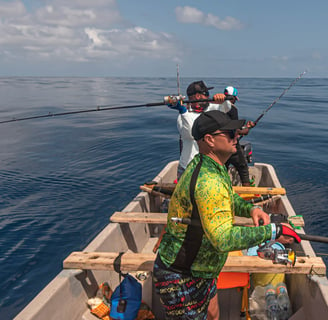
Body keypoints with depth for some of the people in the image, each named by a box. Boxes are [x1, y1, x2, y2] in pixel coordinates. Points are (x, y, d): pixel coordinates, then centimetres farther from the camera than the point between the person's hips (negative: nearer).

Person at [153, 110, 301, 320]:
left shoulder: (212, 165, 1)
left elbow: (228, 198, 16)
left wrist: (250, 209, -4)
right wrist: (271, 232, -30)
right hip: (181, 279, -10)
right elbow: (224, 240, -38)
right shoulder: (208, 180, -33)